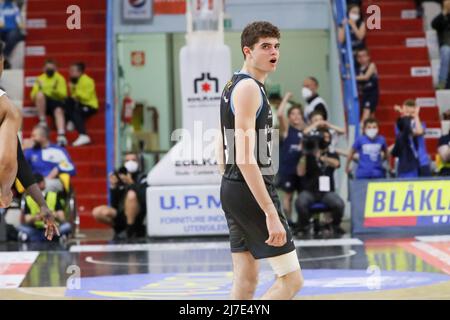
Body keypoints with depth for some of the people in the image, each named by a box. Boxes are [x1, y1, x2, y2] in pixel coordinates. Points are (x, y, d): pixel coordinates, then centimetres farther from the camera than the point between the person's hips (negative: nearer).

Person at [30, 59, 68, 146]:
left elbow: (63, 94, 0)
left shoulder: (60, 79, 11)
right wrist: (38, 89, -13)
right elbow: (33, 96, 8)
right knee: (40, 94, -32)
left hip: (56, 101, -2)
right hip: (44, 102, 2)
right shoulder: (40, 79, 14)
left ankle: (61, 135, -57)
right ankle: (42, 121, -24)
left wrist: (56, 90, -20)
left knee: (59, 111, -36)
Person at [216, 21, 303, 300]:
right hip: (252, 192, -10)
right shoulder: (249, 88, -15)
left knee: (246, 282, 12)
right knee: (292, 279, -6)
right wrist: (271, 213, -26)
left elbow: (223, 154, 21)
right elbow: (245, 158, -23)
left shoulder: (233, 86, 17)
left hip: (231, 190, 10)